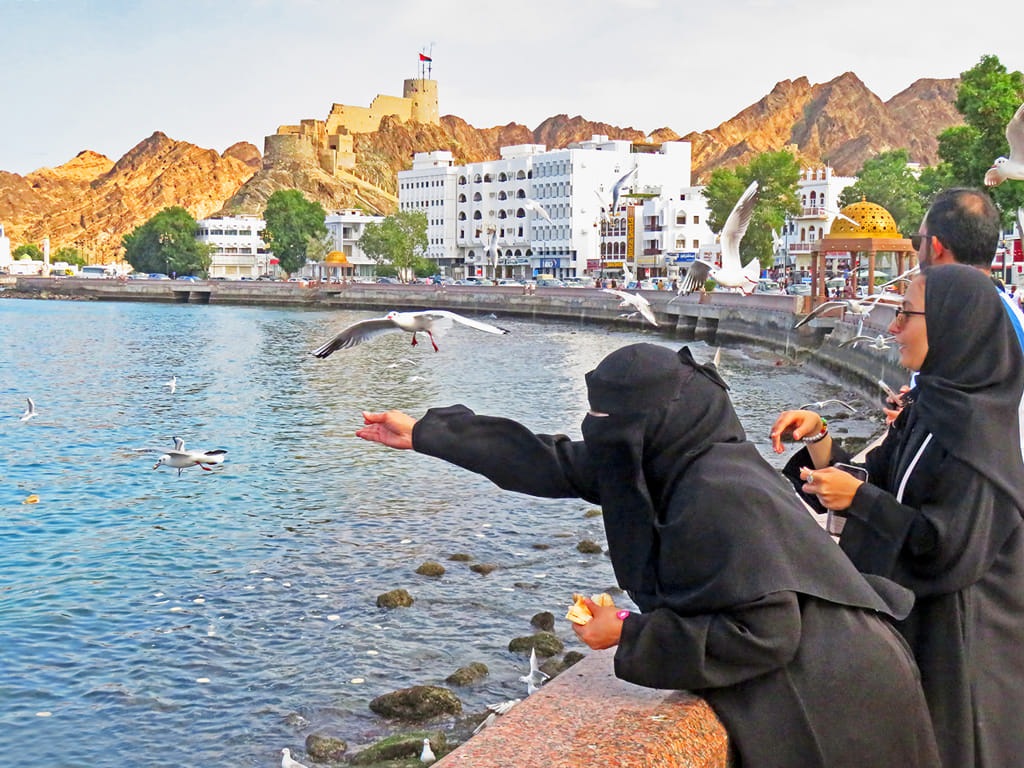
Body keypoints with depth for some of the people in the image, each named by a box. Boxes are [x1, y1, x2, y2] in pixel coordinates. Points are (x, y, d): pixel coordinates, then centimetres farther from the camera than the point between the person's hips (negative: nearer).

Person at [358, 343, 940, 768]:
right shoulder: (679, 460, 2)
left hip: (822, 712, -9)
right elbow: (556, 465, 9)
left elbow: (762, 632, -26)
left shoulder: (719, 495, -25)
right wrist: (425, 434, 12)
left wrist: (631, 636, -17)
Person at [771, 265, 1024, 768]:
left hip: (954, 637, -8)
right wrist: (818, 437, -5)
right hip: (916, 618, 8)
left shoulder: (971, 427, -22)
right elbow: (876, 487, 8)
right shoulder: (931, 406, 6)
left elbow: (952, 548, -25)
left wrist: (860, 498, -22)